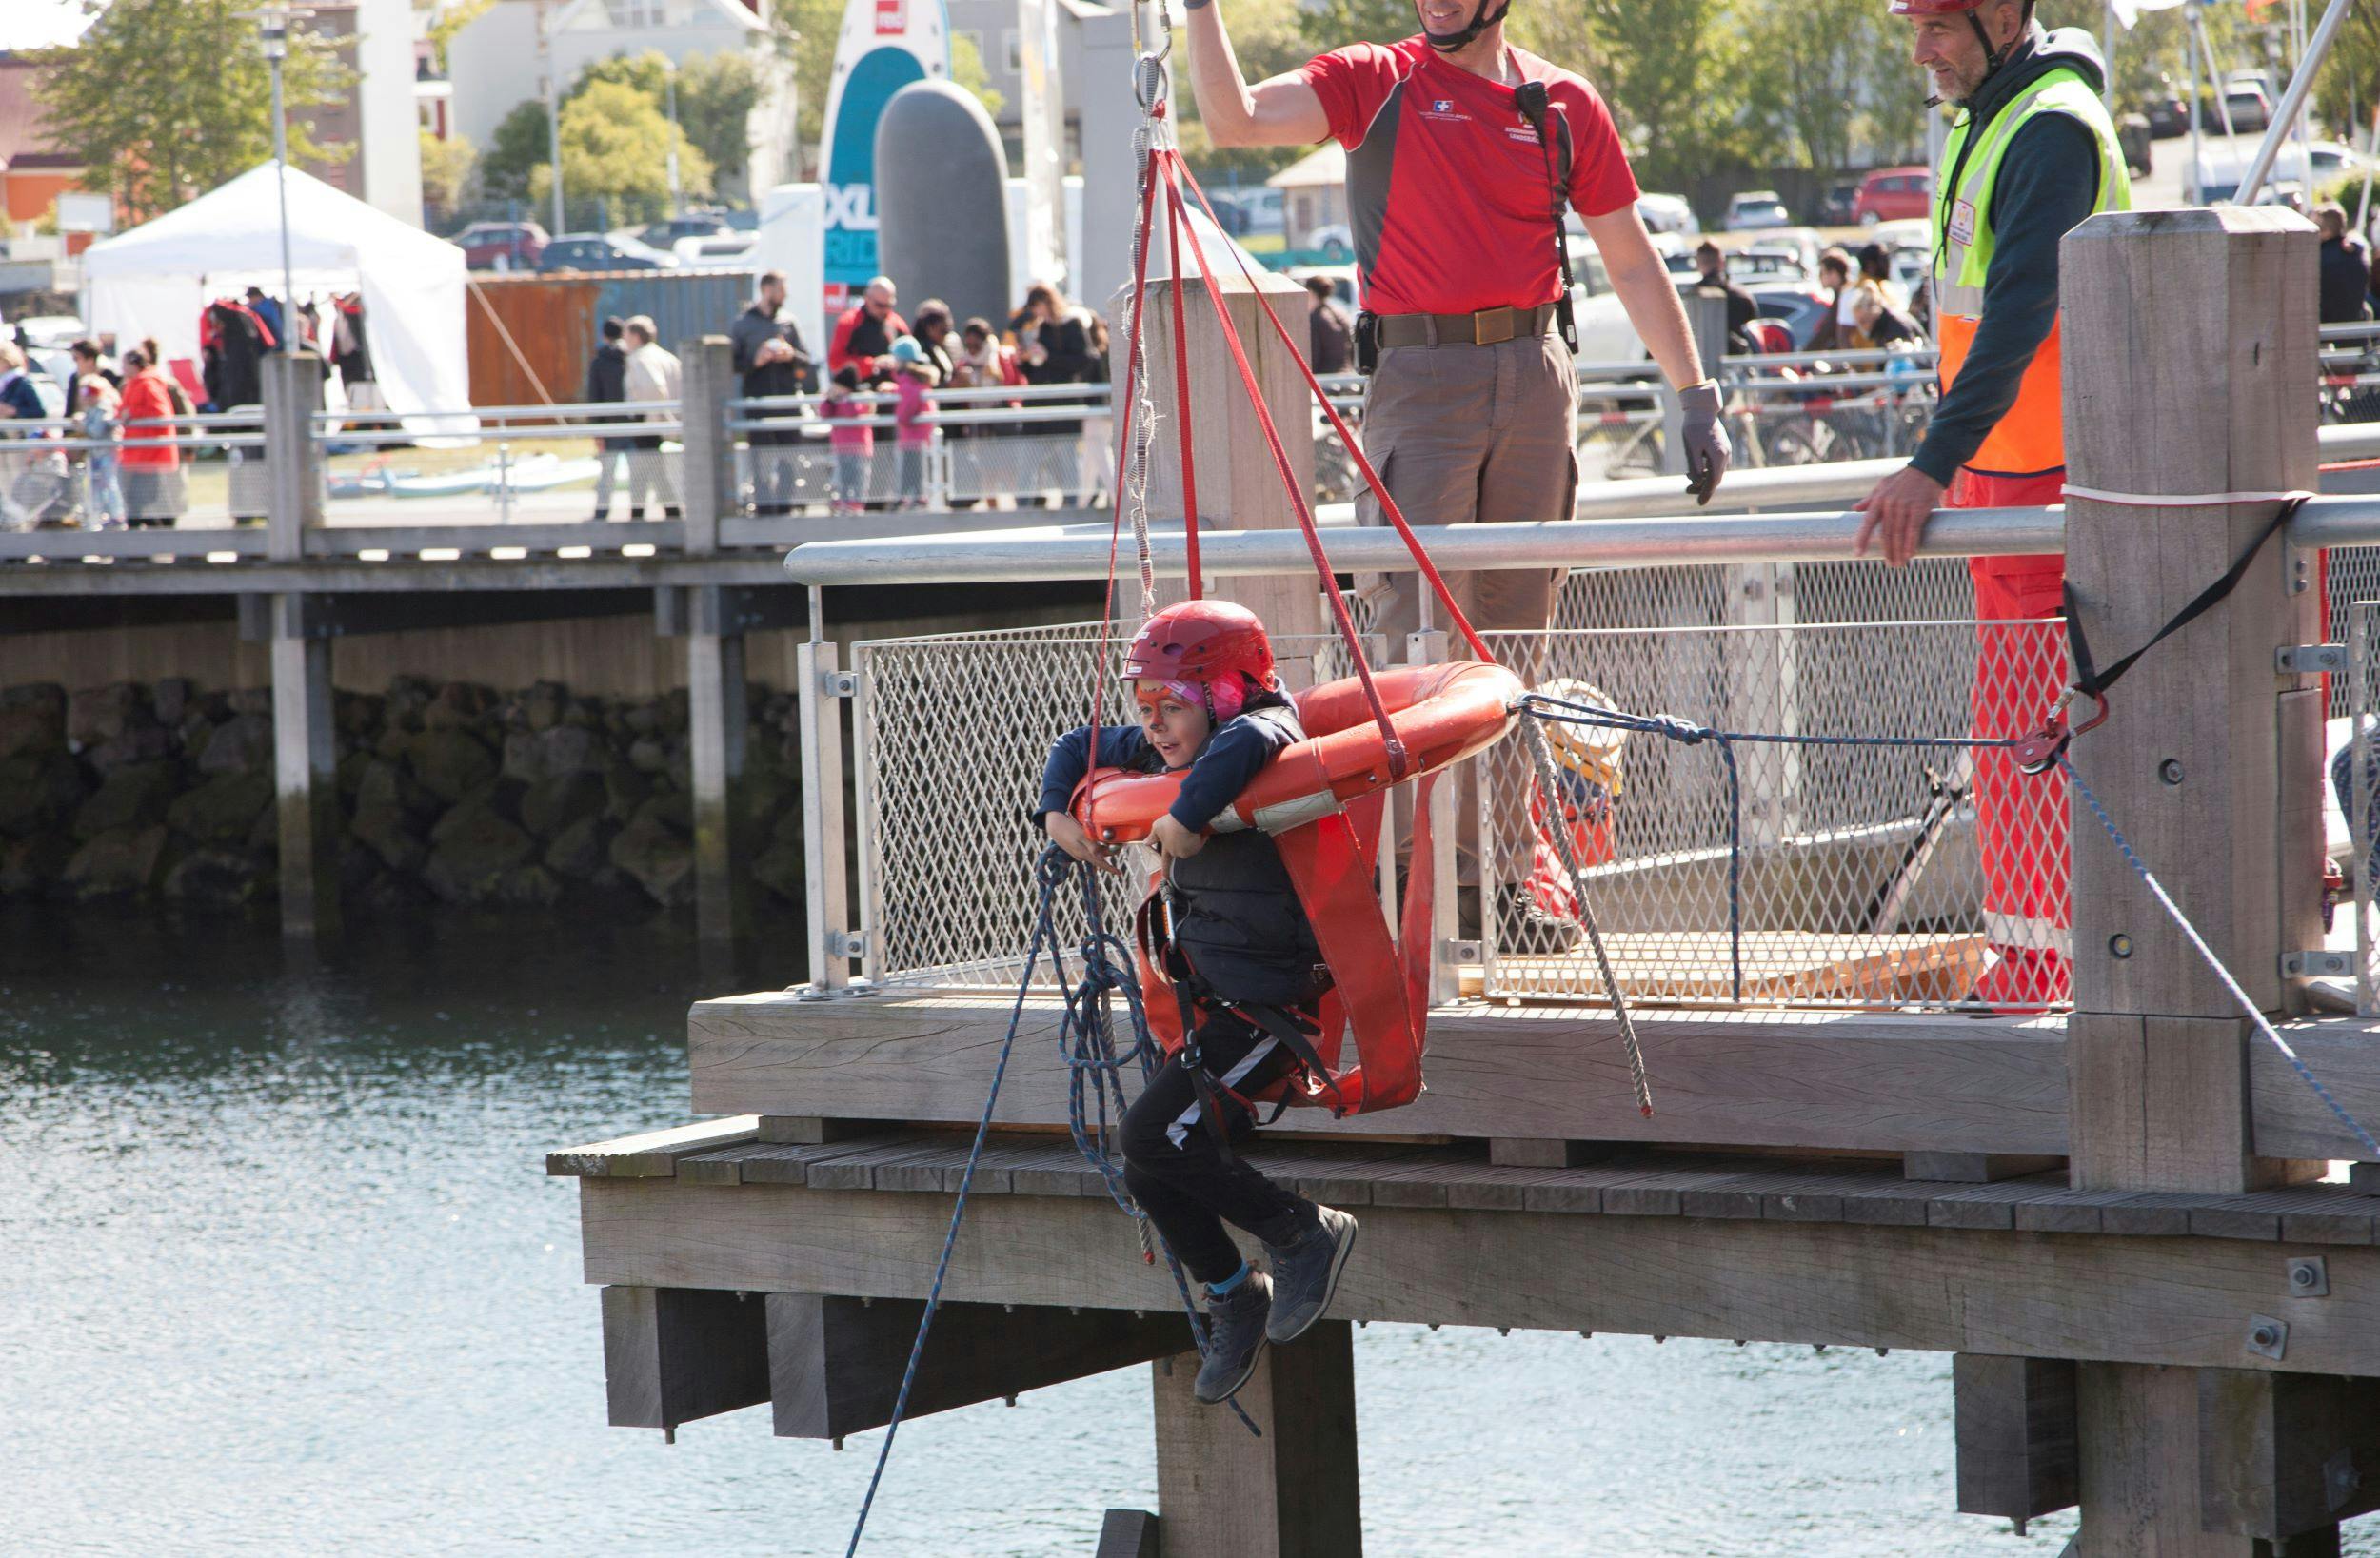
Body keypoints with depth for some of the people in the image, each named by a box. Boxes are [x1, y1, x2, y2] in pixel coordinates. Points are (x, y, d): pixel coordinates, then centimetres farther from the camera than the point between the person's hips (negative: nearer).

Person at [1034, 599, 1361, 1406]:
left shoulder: (1263, 736, -18)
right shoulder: (1165, 753, 9)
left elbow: (1247, 741, -44)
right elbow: (1083, 747, 24)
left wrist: (1187, 817, -37)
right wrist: (1057, 813, 6)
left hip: (1268, 1003, -9)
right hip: (1215, 1004, 9)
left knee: (1152, 1138, -17)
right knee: (1151, 1172, 7)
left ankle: (1305, 1232, -4)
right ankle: (1233, 1297, 24)